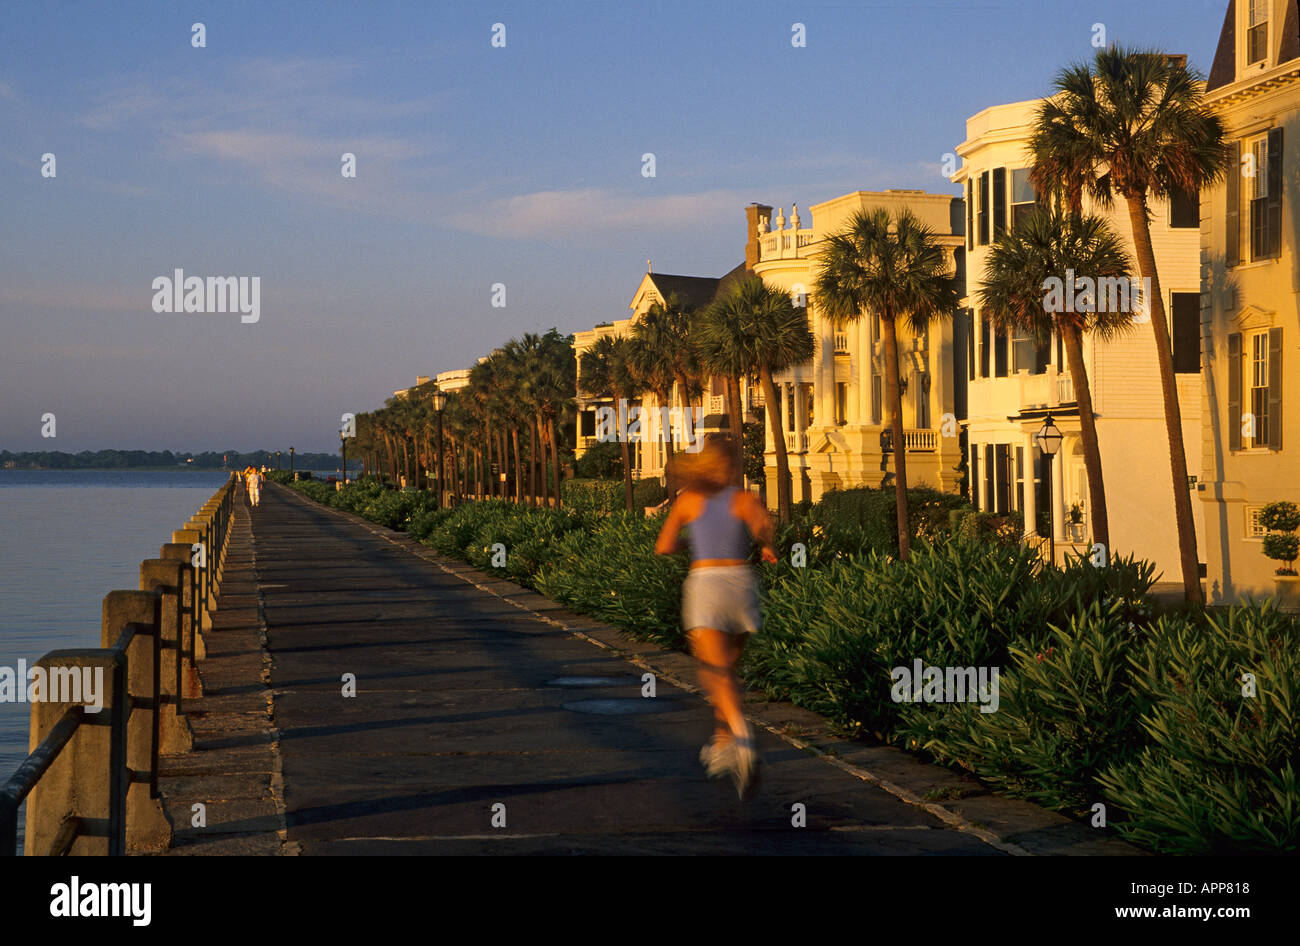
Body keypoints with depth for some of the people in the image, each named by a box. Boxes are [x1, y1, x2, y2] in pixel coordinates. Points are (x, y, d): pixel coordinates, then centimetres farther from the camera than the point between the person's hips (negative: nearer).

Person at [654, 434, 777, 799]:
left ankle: (743, 738, -38)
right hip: (742, 584, 2)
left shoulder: (688, 500, 8)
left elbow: (663, 548, 9)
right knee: (726, 669, 22)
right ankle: (721, 747, 29)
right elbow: (762, 523, -17)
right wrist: (768, 546, 3)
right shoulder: (746, 498, 5)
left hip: (704, 585, -2)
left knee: (717, 674, -14)